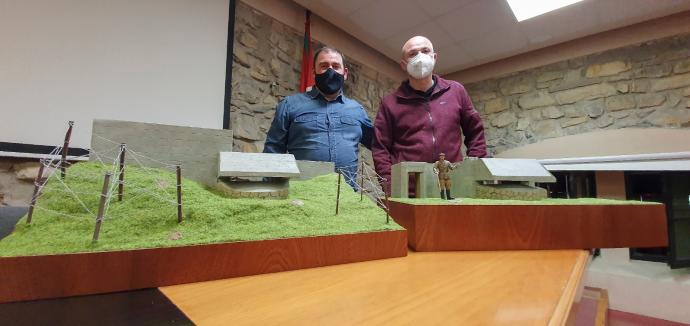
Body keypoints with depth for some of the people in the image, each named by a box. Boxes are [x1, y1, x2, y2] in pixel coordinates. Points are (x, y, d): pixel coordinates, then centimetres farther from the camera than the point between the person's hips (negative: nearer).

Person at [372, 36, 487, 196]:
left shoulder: (456, 91, 11)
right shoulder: (390, 102, 4)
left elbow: (475, 132, 17)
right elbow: (380, 150, 1)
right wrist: (392, 190, -8)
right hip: (407, 192, -2)